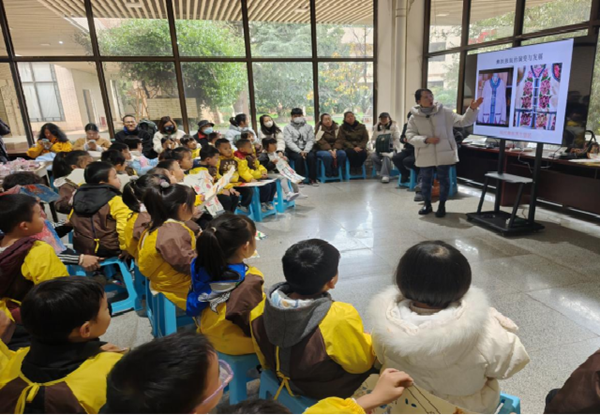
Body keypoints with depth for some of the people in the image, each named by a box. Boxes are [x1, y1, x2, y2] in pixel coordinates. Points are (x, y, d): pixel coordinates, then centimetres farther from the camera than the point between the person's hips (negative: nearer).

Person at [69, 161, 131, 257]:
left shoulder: (80, 194, 8)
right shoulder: (114, 200, -14)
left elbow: (71, 220, 19)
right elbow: (124, 227, -23)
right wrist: (126, 248, -15)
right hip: (108, 250, -8)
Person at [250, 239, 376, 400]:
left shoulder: (268, 304, -21)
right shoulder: (340, 318, -38)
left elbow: (265, 360, -3)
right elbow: (361, 363, -18)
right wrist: (366, 339, 1)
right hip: (328, 392, -5)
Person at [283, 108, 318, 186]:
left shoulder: (308, 127, 11)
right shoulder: (287, 127, 3)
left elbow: (311, 140, 3)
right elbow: (289, 142, -8)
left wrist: (306, 151, -16)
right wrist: (299, 151, -21)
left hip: (306, 149, 2)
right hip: (293, 150, -2)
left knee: (311, 156, -28)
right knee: (299, 157, -33)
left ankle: (312, 178, -17)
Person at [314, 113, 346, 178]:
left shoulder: (336, 127, 8)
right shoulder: (320, 128, -2)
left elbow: (339, 140, -3)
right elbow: (321, 142, -14)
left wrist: (335, 150, -21)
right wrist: (330, 150, -26)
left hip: (334, 149, 4)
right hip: (321, 150, -4)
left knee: (342, 153, -28)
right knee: (327, 155, -37)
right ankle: (329, 174, -19)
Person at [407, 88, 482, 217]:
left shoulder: (444, 112, -2)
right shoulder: (415, 117, -2)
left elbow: (463, 121, -2)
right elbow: (410, 136, -4)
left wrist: (472, 109, -17)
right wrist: (426, 140, -17)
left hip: (444, 154, 0)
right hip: (425, 156, 1)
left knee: (444, 180, 7)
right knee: (426, 181, 10)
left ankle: (442, 205, 24)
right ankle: (427, 204, 30)